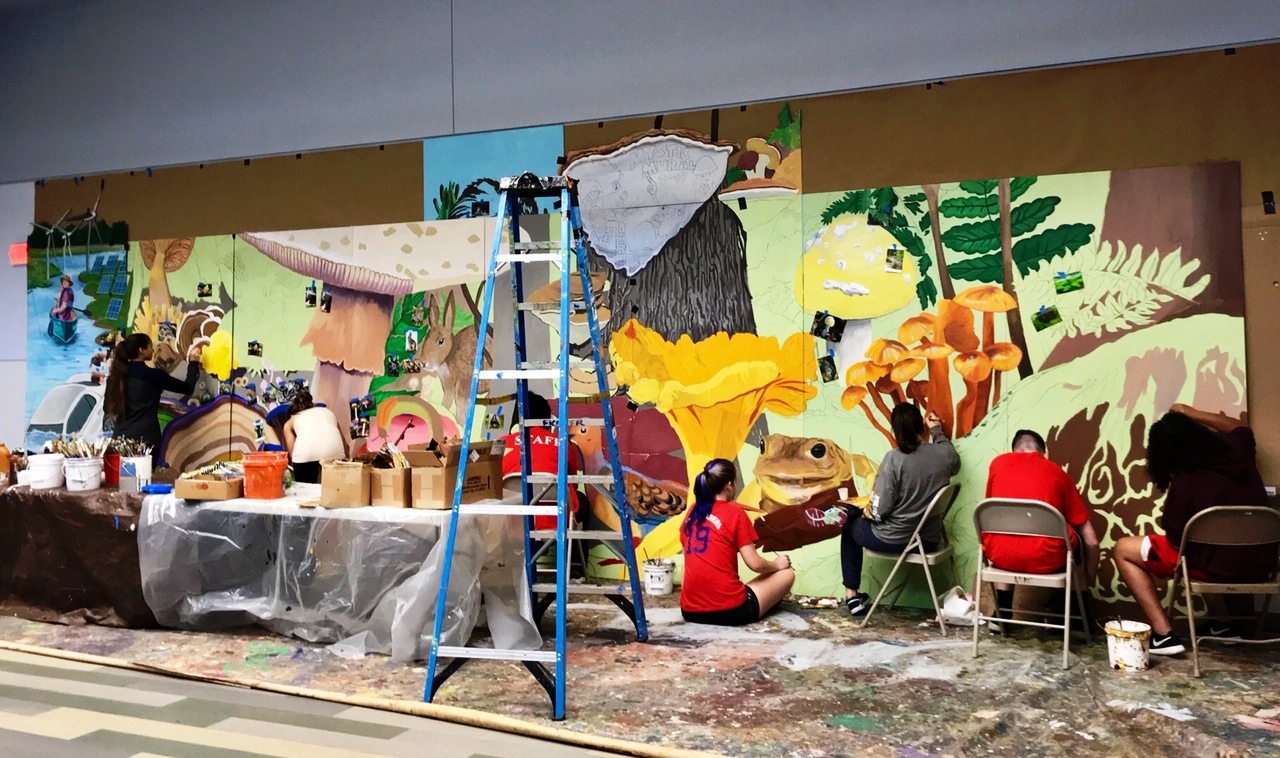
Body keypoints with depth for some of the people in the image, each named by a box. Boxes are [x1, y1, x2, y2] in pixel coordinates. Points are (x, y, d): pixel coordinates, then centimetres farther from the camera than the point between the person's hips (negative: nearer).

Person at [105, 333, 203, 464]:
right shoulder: (153, 375, -8)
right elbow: (188, 388, 1)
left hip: (121, 438, 6)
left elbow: (108, 408, 15)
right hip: (145, 439, -5)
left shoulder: (116, 375, 7)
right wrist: (193, 363, 13)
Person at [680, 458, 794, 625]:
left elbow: (696, 557, 13)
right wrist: (777, 564, 12)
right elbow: (755, 564, -8)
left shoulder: (692, 512, 9)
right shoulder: (734, 512, -7)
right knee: (787, 574, 14)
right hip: (729, 610, -7)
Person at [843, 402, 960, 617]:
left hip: (891, 540, -5)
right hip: (929, 541, 5)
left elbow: (879, 510, -20)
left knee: (850, 525, 27)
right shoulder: (943, 454, -7)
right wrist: (937, 430, 33)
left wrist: (867, 511, 3)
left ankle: (852, 595, 26)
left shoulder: (894, 458, -21)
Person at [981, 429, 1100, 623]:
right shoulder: (1057, 472, 13)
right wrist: (1089, 582, 29)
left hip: (1000, 554, 1)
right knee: (1076, 539, 32)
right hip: (1046, 558, -1)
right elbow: (1091, 540, 13)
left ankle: (1002, 613, 38)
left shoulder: (998, 462, 14)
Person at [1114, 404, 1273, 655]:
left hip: (1222, 567, -7)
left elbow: (1176, 541, -11)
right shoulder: (1237, 450, 0)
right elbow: (1241, 427, 26)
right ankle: (1223, 623, 36)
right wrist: (1190, 413, 24)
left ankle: (1164, 635, -3)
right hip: (1262, 563, 7)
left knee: (1124, 549, 3)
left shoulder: (1184, 483, -18)